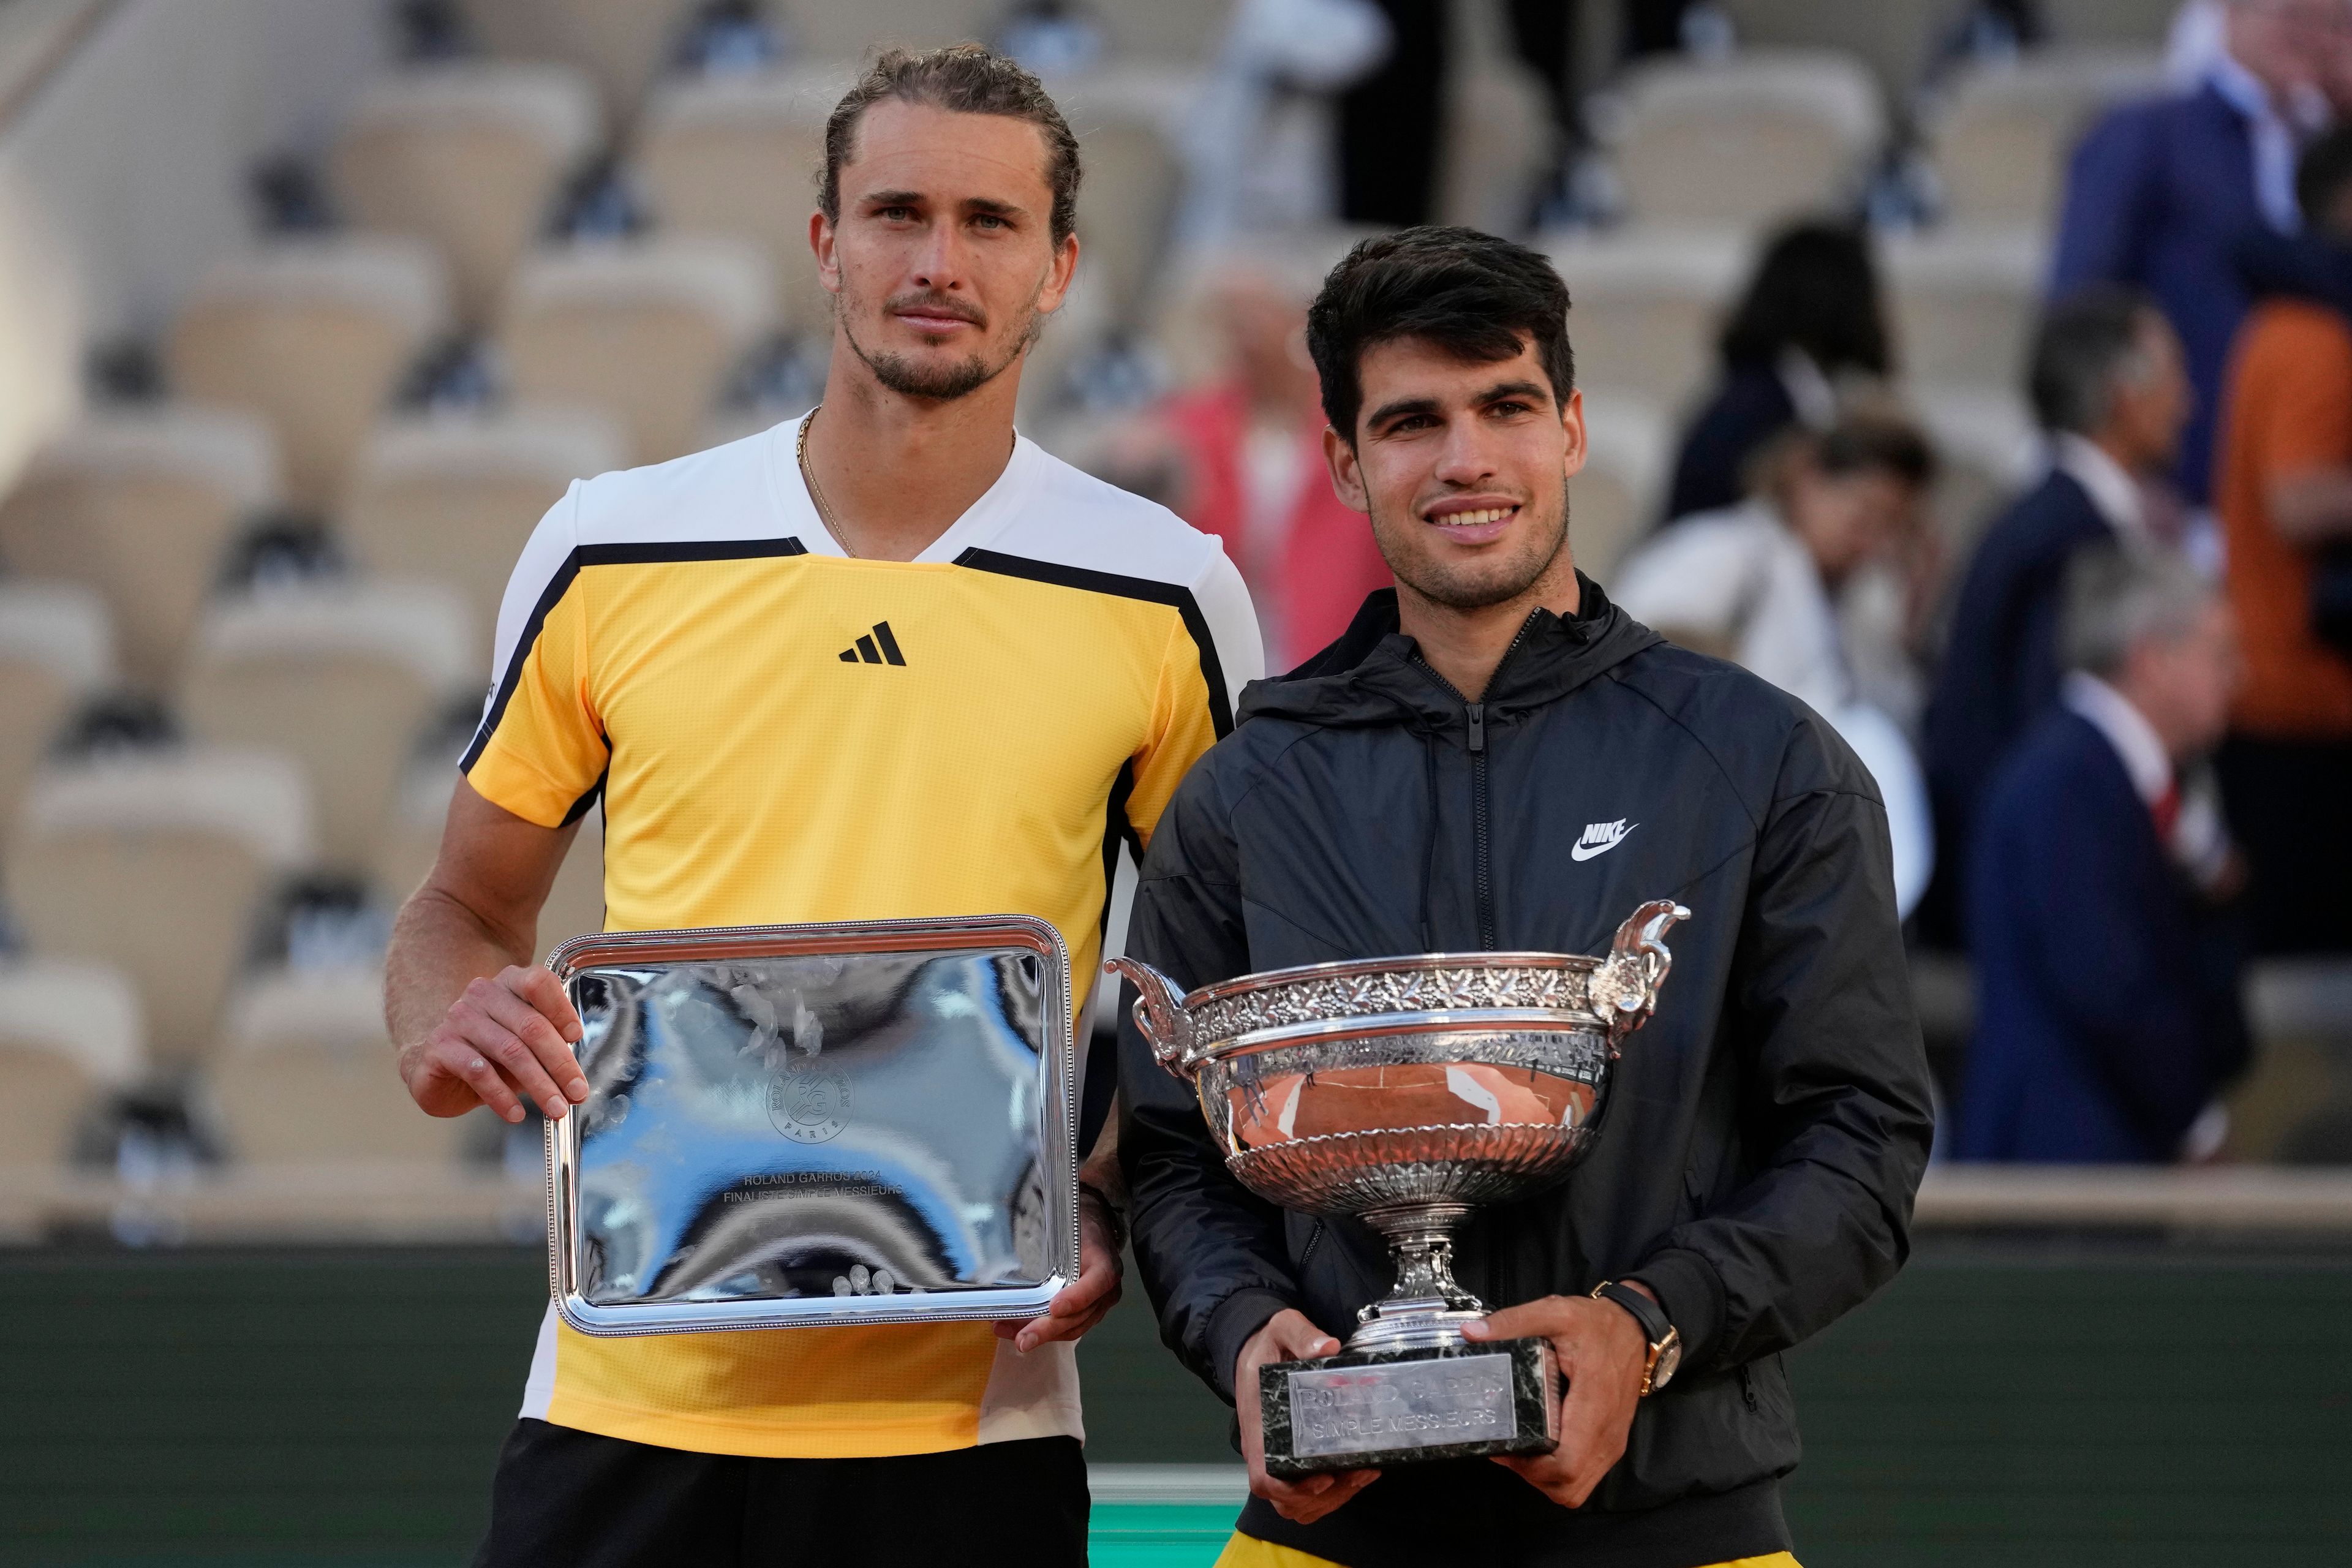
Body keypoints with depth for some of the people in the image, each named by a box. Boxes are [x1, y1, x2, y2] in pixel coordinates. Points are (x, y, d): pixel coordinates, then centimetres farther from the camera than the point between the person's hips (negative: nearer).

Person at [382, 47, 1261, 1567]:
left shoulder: (1166, 596, 2)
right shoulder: (607, 554, 5)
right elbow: (470, 900, 14)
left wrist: (1109, 1209, -7)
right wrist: (443, 1035, -8)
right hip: (627, 1391, 1)